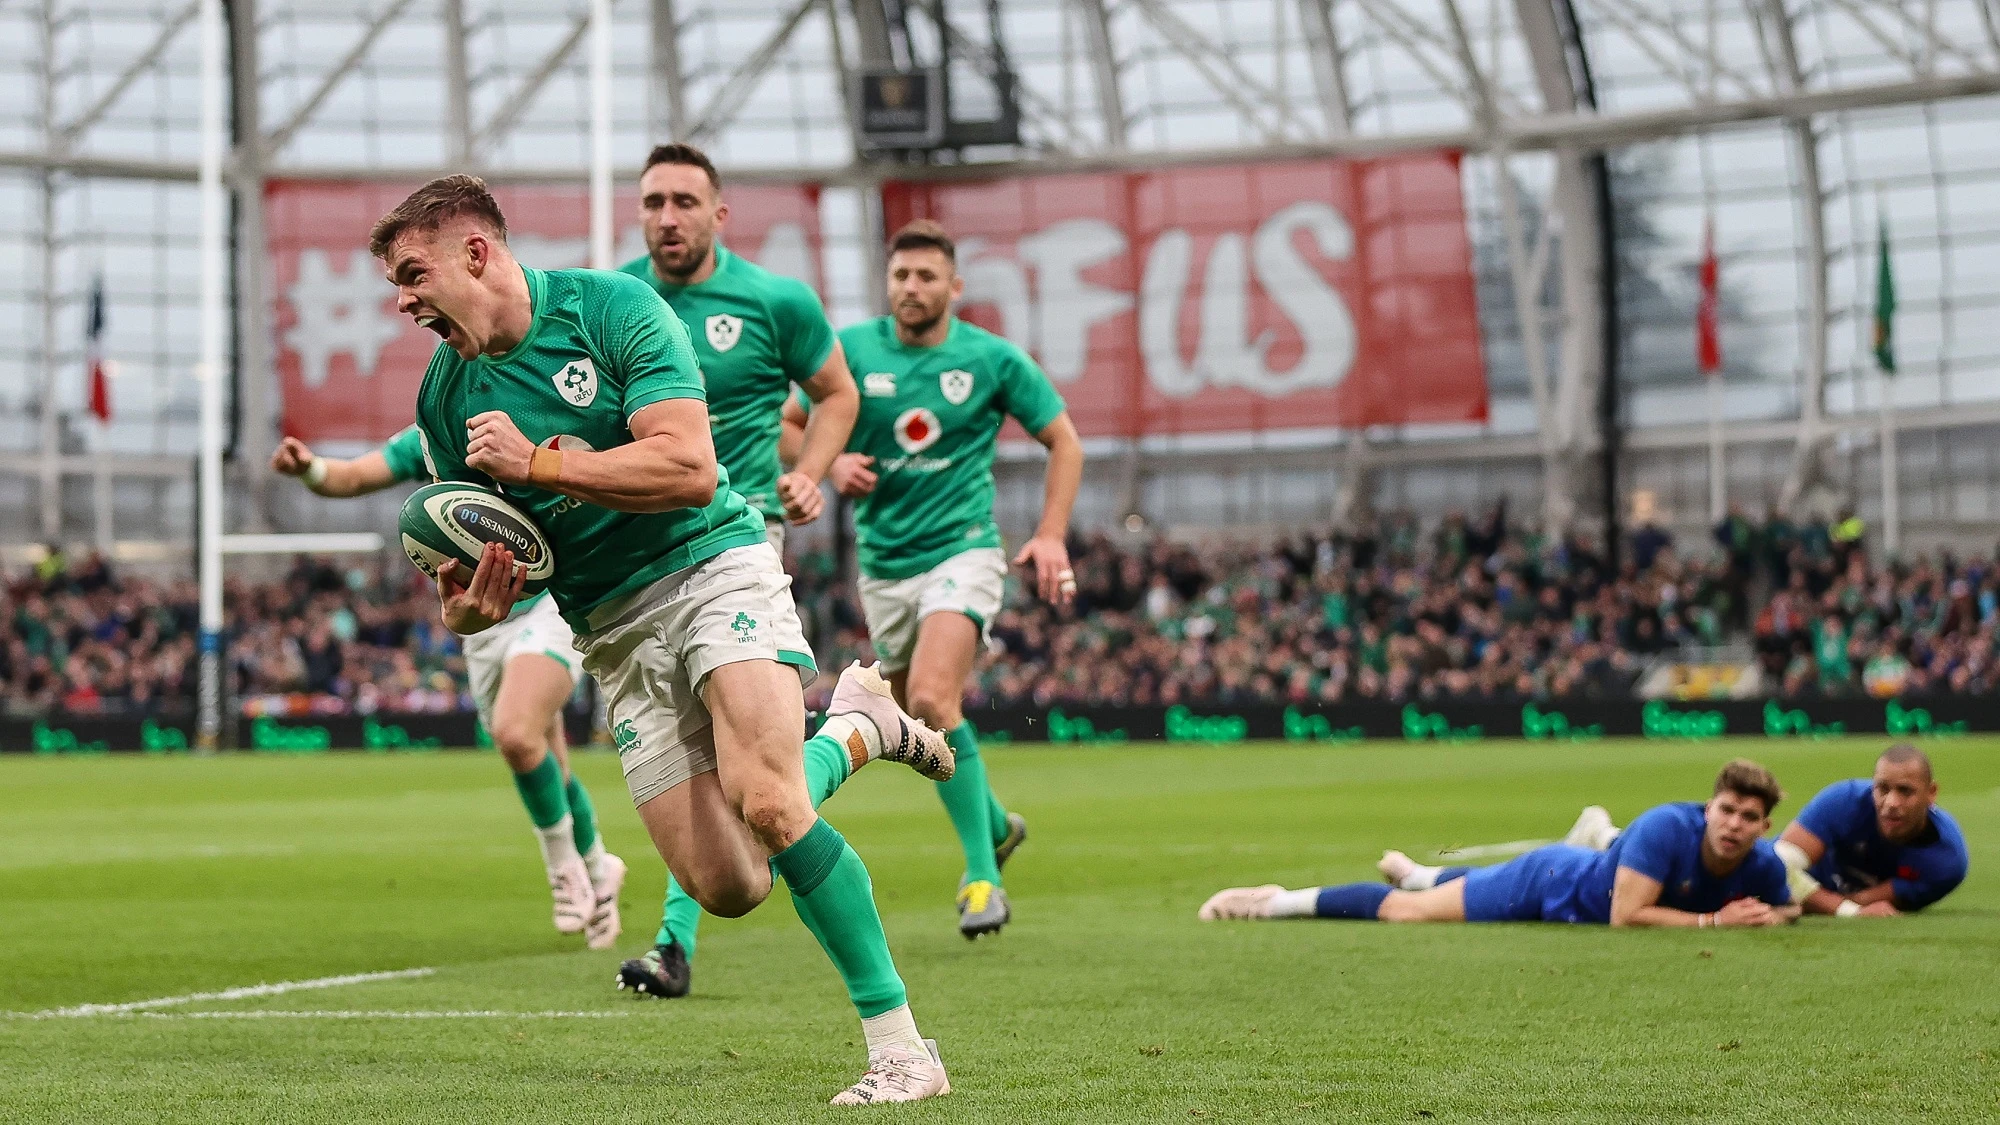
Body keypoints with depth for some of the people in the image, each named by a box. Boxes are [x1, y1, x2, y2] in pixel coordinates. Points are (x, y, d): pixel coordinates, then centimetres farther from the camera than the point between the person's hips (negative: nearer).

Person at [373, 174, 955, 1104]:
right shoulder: (444, 399, 6)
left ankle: (899, 1045, -17)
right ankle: (855, 728, 22)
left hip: (712, 565, -5)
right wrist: (467, 608, -12)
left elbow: (691, 468, -20)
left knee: (768, 809, -26)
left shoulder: (610, 306, -10)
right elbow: (473, 565, 12)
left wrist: (533, 461, -20)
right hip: (612, 628, 5)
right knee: (726, 887, -6)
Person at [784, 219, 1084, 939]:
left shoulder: (993, 359, -4)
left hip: (962, 549, -4)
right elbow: (788, 424, 9)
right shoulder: (852, 350, -1)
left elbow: (1063, 439, 5)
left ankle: (982, 874, -19)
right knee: (923, 719, 10)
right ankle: (995, 824, 40)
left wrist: (1052, 536, -5)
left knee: (931, 698, -25)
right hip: (883, 561, 4)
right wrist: (830, 463, -11)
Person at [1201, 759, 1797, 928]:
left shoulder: (1763, 866, -22)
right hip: (1552, 882, -7)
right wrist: (1714, 920, -40)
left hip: (1586, 874, 7)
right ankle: (1280, 902, 18)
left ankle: (1414, 872, 67)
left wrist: (1771, 916, -26)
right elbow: (1626, 915, -42)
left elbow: (1785, 909, -2)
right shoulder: (1666, 828, -39)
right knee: (1406, 912, 2)